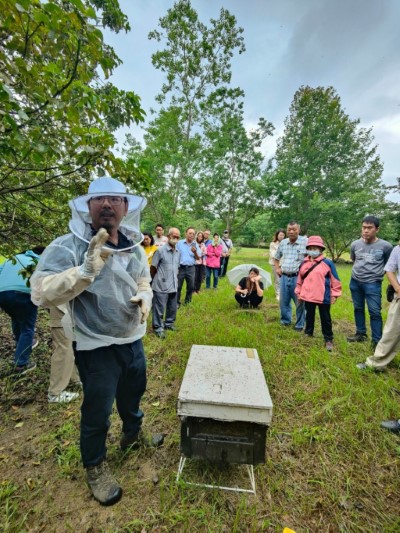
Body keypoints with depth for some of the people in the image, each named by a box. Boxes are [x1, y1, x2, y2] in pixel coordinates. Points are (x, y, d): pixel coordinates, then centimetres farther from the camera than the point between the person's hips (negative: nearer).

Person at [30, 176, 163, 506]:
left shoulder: (134, 247, 1)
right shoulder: (68, 246, -17)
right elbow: (41, 294, -24)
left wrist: (145, 298, -8)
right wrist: (88, 269, -37)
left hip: (133, 340, 6)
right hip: (96, 346, -5)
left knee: (133, 393, 27)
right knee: (97, 412, 14)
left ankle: (133, 434, 58)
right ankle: (95, 467, 45)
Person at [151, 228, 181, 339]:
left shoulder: (178, 252, 8)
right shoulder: (160, 250, -11)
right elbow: (153, 268, -6)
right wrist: (157, 280, 5)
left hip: (173, 286, 6)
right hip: (161, 286, -6)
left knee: (172, 308, 18)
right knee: (159, 309, 5)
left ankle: (169, 323, 37)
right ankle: (158, 328, 21)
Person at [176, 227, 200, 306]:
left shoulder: (195, 245, 5)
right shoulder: (179, 243, -1)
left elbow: (198, 258, 4)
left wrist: (195, 252, -16)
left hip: (191, 268, 2)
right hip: (181, 267, -2)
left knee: (191, 286, 10)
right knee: (178, 286, 3)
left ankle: (187, 301, 28)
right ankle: (177, 302, 15)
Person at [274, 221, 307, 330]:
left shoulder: (306, 242, -9)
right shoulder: (283, 242, 8)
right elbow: (276, 257, 23)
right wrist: (277, 268, 11)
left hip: (298, 277, -4)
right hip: (284, 277, 5)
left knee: (299, 302, 7)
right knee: (283, 301, 15)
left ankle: (299, 325, 25)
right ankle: (285, 321, 35)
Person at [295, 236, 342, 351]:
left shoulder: (327, 263, -8)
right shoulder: (304, 263, 3)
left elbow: (335, 280, -4)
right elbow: (300, 279, 11)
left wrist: (334, 294, -3)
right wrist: (298, 292, 13)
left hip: (323, 297, -3)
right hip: (308, 296, 4)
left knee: (325, 319, 9)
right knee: (309, 316, 19)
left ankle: (328, 339, 22)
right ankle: (308, 334, 35)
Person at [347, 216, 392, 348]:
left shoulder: (386, 246, -10)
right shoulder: (355, 244, -1)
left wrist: (378, 272, 5)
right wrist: (361, 269, 12)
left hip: (373, 283, -4)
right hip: (355, 282, 4)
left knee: (375, 312, -3)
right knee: (358, 309, 15)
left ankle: (377, 341, 9)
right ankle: (360, 334, 30)